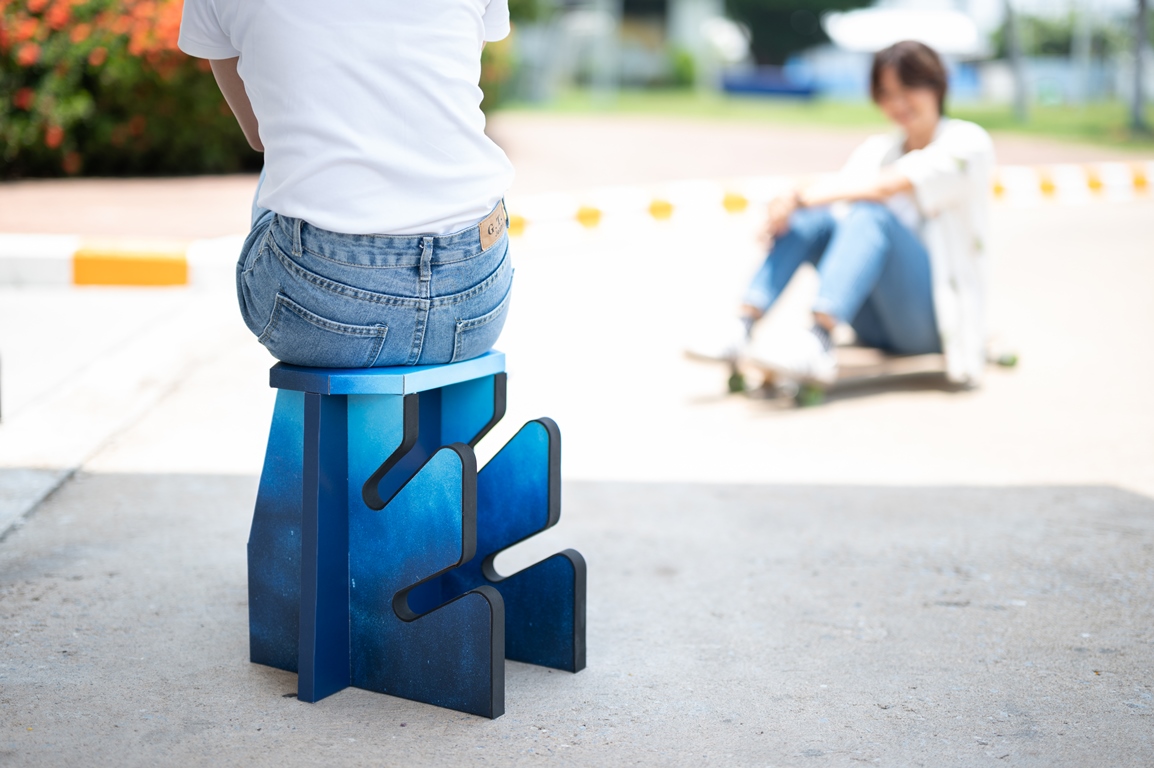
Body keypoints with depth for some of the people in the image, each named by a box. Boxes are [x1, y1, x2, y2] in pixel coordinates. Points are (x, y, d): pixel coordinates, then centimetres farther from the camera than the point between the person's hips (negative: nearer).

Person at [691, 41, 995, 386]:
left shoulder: (968, 143, -2)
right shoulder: (876, 151, 16)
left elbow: (889, 186, -18)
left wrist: (808, 195, -21)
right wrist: (795, 202, -25)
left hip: (936, 316, -5)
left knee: (870, 214, -30)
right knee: (812, 217, -16)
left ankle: (819, 345, -49)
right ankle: (741, 333, -29)